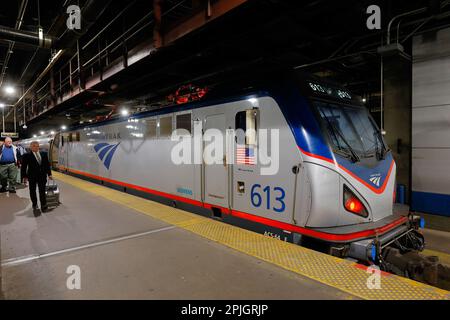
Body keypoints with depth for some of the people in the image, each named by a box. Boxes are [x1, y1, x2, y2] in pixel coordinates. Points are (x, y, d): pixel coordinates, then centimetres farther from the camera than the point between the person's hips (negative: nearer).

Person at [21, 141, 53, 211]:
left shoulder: (44, 154, 4)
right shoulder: (26, 156, -5)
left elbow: (47, 164, 8)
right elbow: (23, 167, -3)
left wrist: (49, 174, 7)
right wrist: (24, 177, -7)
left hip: (42, 176, 2)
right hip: (32, 177, -1)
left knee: (42, 191, 3)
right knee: (32, 191, 12)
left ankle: (43, 206, 7)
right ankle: (34, 204, 29)